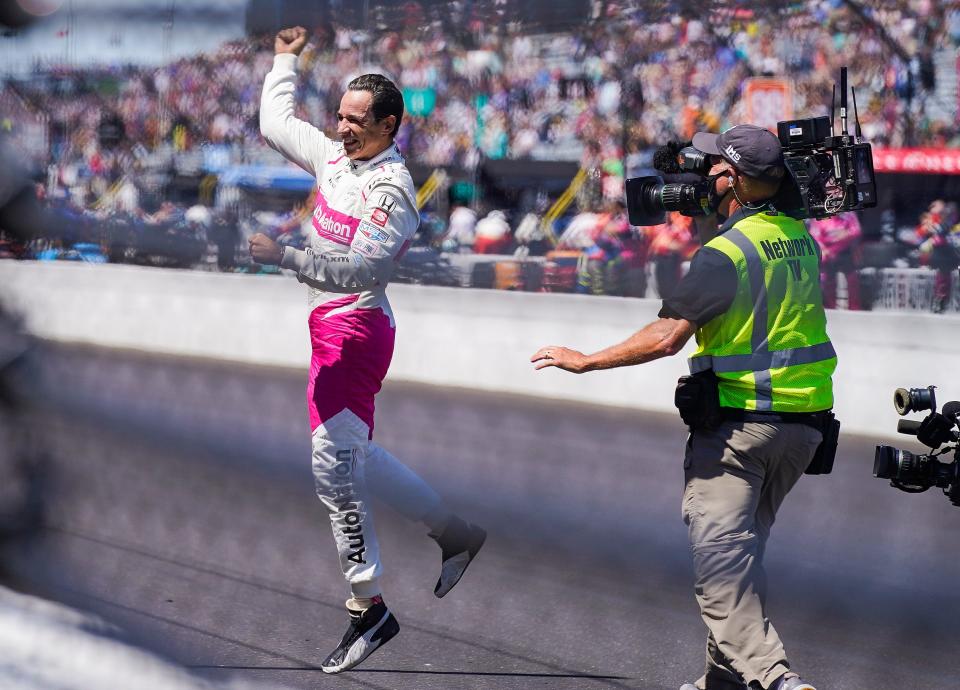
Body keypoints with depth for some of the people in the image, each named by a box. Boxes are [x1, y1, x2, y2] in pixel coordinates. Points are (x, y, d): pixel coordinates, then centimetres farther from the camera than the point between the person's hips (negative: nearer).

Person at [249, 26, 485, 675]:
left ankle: (369, 606, -7)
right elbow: (277, 123, 27)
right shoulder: (337, 157, 10)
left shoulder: (392, 190, -16)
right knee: (356, 458, 14)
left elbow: (359, 269, -28)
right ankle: (454, 531, 27)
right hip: (335, 322, 9)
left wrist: (285, 256, -34)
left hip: (354, 325, -9)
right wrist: (285, 61, 30)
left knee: (335, 465, -11)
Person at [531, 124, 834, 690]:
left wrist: (585, 361, -10)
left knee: (717, 547, -11)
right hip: (805, 417, 8)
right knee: (743, 545, 19)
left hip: (739, 420, -8)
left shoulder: (727, 252, -15)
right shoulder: (801, 237, 8)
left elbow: (667, 337, -19)